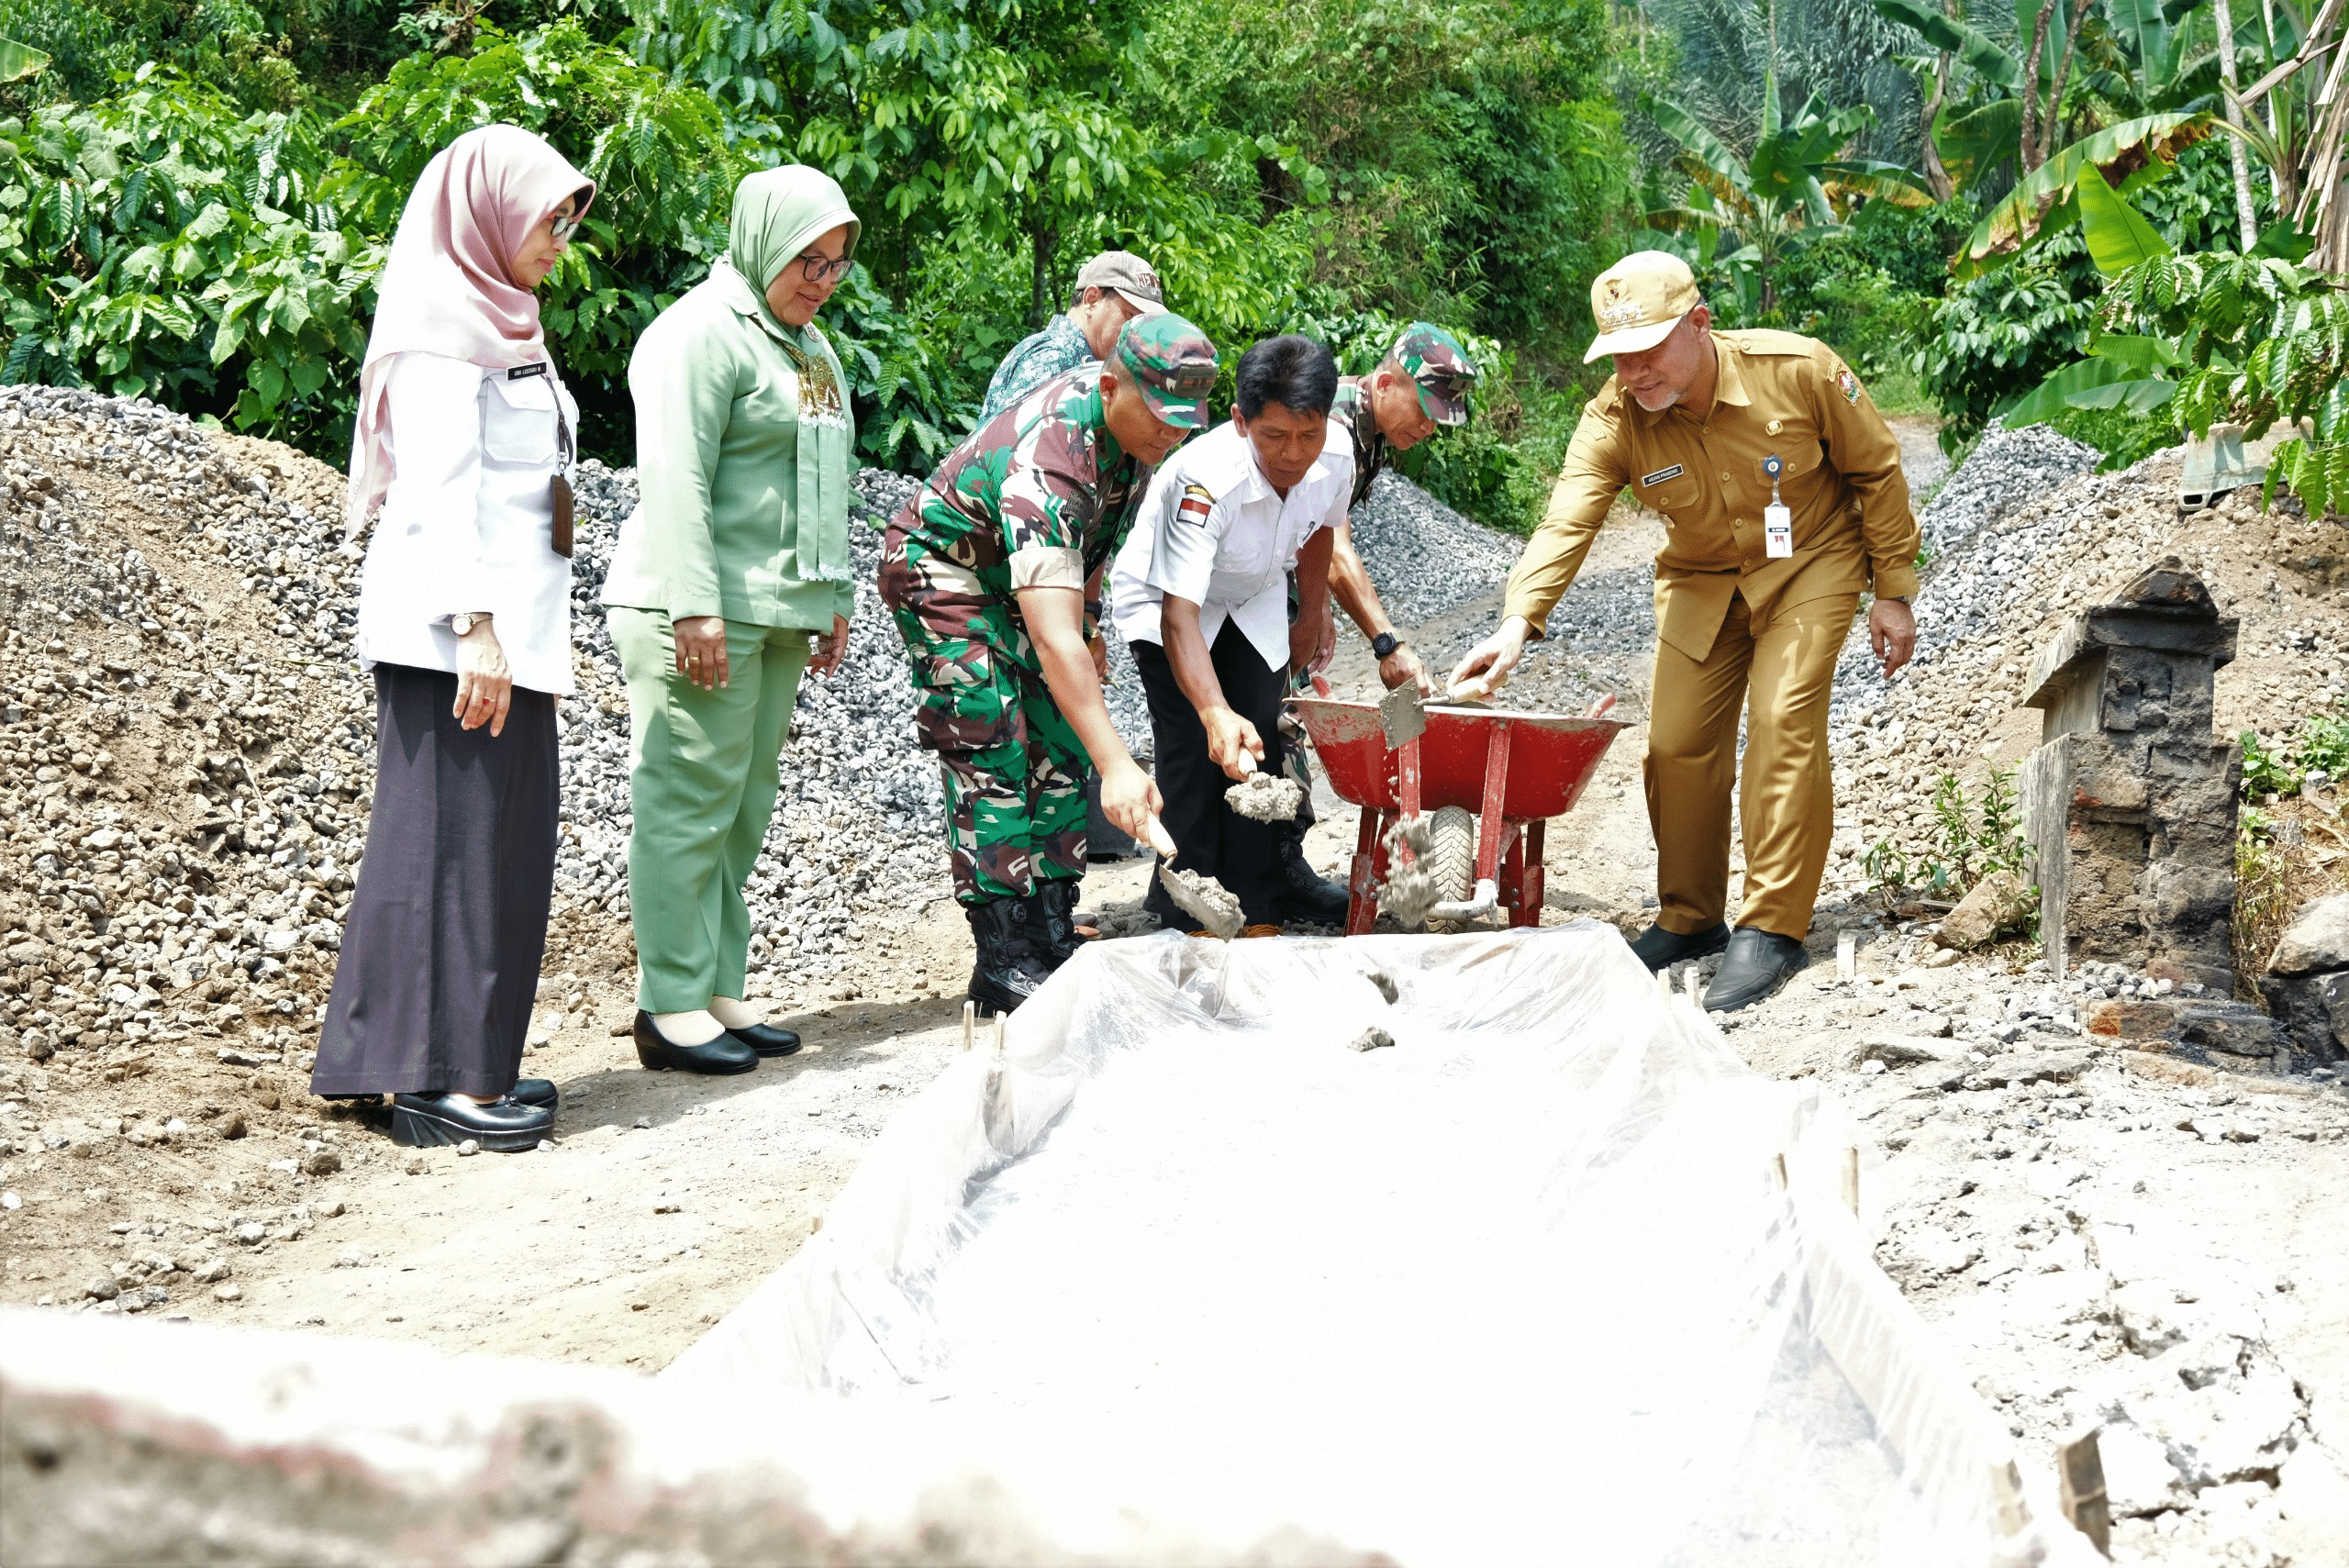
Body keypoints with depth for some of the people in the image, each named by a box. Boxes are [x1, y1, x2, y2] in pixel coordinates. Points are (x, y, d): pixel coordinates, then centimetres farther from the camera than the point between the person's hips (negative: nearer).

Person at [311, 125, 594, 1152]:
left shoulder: (495, 324, 20)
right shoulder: (446, 325, -9)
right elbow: (438, 489, -18)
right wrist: (473, 625, -24)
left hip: (505, 623, 10)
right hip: (458, 630, -10)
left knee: (499, 837, 10)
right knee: (458, 836, -8)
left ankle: (470, 1064, 16)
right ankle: (440, 1080, -6)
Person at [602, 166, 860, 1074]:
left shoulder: (810, 345, 20)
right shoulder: (703, 333, -10)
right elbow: (676, 480, -18)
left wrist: (832, 599, 23)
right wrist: (695, 607, -23)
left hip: (776, 615, 9)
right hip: (702, 614, -9)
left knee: (743, 811, 10)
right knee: (690, 804, -7)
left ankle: (719, 991, 16)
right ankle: (672, 1007, -3)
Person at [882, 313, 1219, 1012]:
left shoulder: (1130, 414, -14)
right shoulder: (1047, 465, -40)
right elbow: (1053, 639, -47)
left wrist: (1088, 619, 14)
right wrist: (1117, 764, -52)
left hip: (1033, 576, 8)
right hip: (944, 571, -8)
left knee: (1063, 751, 2)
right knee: (993, 759, -15)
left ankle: (1052, 938, 6)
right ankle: (1003, 963, -12)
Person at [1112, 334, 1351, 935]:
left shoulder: (1335, 458, -25)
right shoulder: (1205, 480, -43)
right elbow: (1179, 614, -48)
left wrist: (1313, 613, 15)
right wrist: (1214, 712, -61)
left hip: (1254, 601, 5)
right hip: (1165, 598, -5)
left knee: (1261, 739, -5)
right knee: (1194, 745, -17)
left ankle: (1254, 906, 3)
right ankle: (1182, 908, -8)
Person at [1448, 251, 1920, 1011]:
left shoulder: (1800, 370, -25)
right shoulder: (1612, 420, -20)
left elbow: (1877, 471, -11)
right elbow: (1565, 522, -32)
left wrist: (1893, 592, -8)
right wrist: (1519, 621, -49)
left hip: (1808, 565, -3)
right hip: (1700, 581, 3)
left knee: (1783, 721, -18)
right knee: (1677, 741, -2)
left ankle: (1772, 928, -13)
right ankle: (1689, 919, 17)